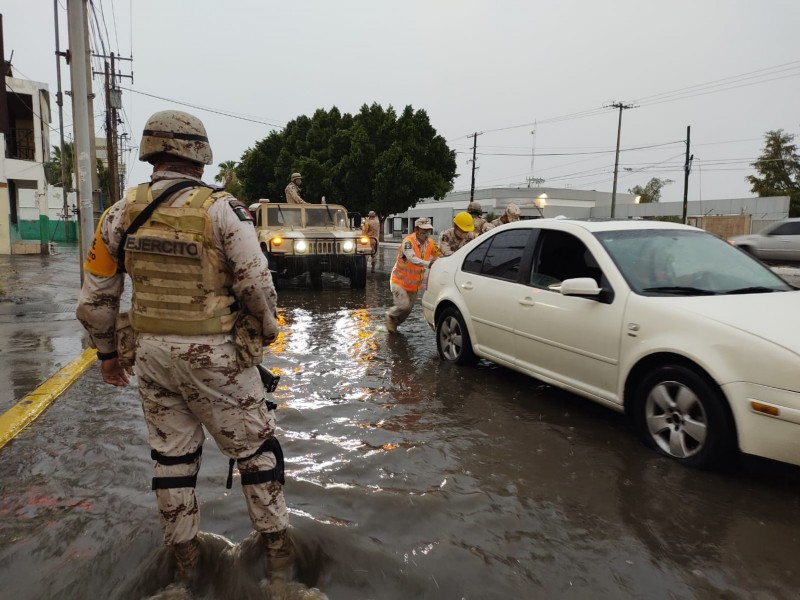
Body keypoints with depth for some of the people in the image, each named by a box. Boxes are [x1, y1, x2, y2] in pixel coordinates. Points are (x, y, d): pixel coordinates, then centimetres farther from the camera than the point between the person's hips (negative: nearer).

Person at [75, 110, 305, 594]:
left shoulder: (123, 214, 1)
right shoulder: (220, 210, -13)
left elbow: (96, 295, 5)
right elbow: (258, 286, -16)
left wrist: (107, 350, 18)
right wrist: (267, 332, 3)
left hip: (152, 354, 5)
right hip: (215, 355, -4)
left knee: (172, 455, 19)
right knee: (255, 449, 12)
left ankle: (184, 555, 33)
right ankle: (278, 550, 23)